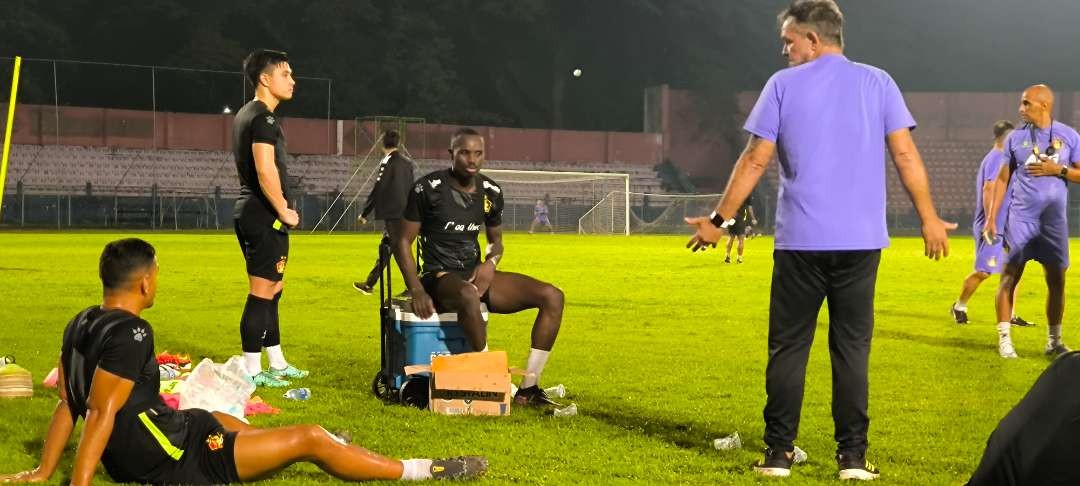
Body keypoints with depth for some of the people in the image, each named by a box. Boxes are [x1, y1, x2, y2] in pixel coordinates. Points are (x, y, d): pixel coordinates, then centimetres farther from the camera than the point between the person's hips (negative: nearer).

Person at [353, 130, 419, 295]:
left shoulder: (388, 162, -11)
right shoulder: (408, 162, 10)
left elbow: (377, 190, -12)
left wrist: (365, 213, -5)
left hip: (393, 215, -8)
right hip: (405, 213, 8)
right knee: (384, 248, 15)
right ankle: (369, 284, 23)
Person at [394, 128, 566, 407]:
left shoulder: (491, 192, 6)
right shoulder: (428, 189, -10)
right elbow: (403, 242, -6)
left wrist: (491, 263, -4)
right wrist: (417, 290, -18)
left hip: (476, 275, 6)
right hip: (439, 278, -6)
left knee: (552, 296, -13)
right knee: (469, 295, -44)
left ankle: (528, 388, -15)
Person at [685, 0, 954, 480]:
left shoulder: (783, 84, 1)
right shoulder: (877, 82, 6)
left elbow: (755, 160, -1)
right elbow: (905, 154, 1)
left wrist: (720, 220, 7)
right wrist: (929, 218, 9)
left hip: (799, 241, -1)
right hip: (860, 240, 2)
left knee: (788, 347, 5)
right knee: (852, 347, 6)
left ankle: (779, 453, 6)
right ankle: (853, 457, 5)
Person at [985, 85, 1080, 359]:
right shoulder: (1016, 138, 3)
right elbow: (1003, 179, 7)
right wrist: (992, 216, 1)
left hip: (1054, 219, 1)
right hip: (1021, 217, -1)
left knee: (1056, 279, 6)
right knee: (1010, 276, -6)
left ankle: (1054, 340, 18)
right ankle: (1004, 339, -3)